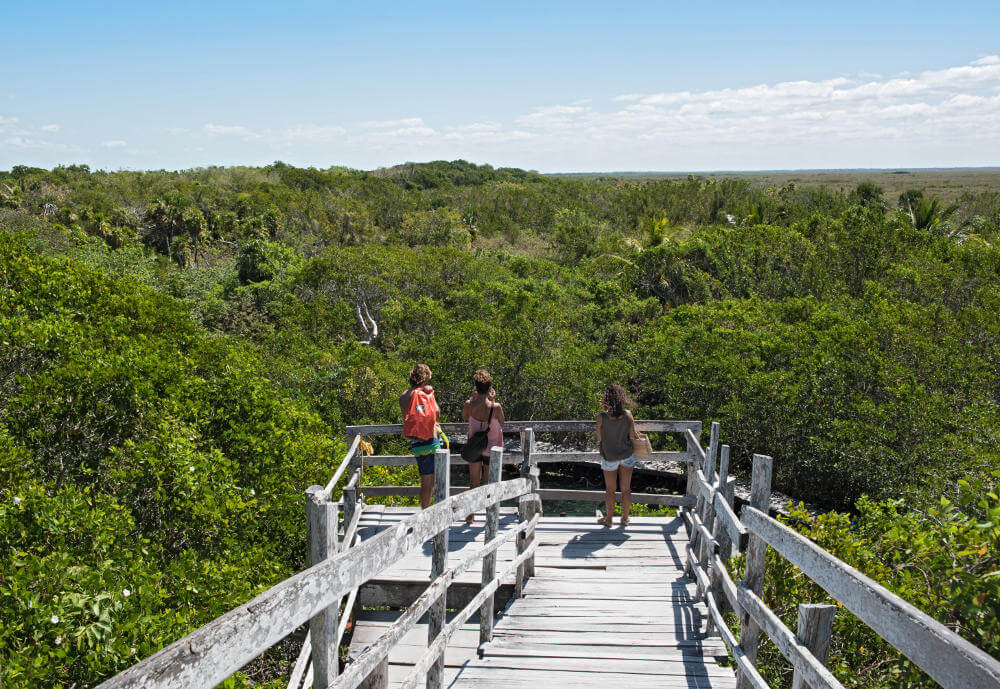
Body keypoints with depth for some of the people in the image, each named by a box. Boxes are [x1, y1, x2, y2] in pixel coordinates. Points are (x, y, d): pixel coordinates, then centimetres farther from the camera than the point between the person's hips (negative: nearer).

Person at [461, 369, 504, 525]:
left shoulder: (469, 405, -16)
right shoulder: (496, 407, -22)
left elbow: (464, 418, 6)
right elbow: (501, 424, -3)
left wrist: (472, 398, 5)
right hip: (491, 448, -2)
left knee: (474, 482, 17)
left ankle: (471, 515, 24)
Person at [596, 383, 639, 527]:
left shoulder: (602, 417, -23)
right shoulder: (627, 414, -18)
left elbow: (599, 437, -10)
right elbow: (633, 435, -10)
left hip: (609, 457, -2)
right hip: (627, 455, 2)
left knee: (610, 490, 15)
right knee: (626, 489, 15)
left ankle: (609, 518, 28)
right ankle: (625, 518, 27)